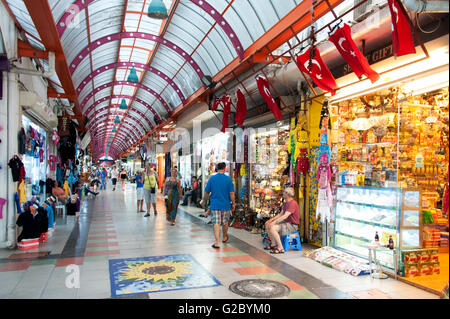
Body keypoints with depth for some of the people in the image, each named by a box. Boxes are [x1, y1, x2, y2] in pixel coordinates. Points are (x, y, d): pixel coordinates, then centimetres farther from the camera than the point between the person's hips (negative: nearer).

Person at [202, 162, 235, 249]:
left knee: (216, 223, -1)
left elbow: (207, 192, 3)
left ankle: (217, 242, -7)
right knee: (225, 222, 18)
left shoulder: (212, 178, -2)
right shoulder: (228, 179, -5)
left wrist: (204, 201, 16)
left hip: (215, 205, 0)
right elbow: (231, 193, -6)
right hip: (226, 205, 1)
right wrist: (233, 203, 4)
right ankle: (224, 237, 38)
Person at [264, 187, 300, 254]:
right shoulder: (286, 203, 13)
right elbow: (281, 214, 17)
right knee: (267, 225, 6)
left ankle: (280, 248, -19)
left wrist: (274, 222, -28)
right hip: (286, 222, 10)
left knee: (272, 228, -27)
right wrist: (271, 219, 6)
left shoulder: (293, 203, -20)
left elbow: (285, 216, -28)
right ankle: (274, 245, 9)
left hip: (292, 225, -10)